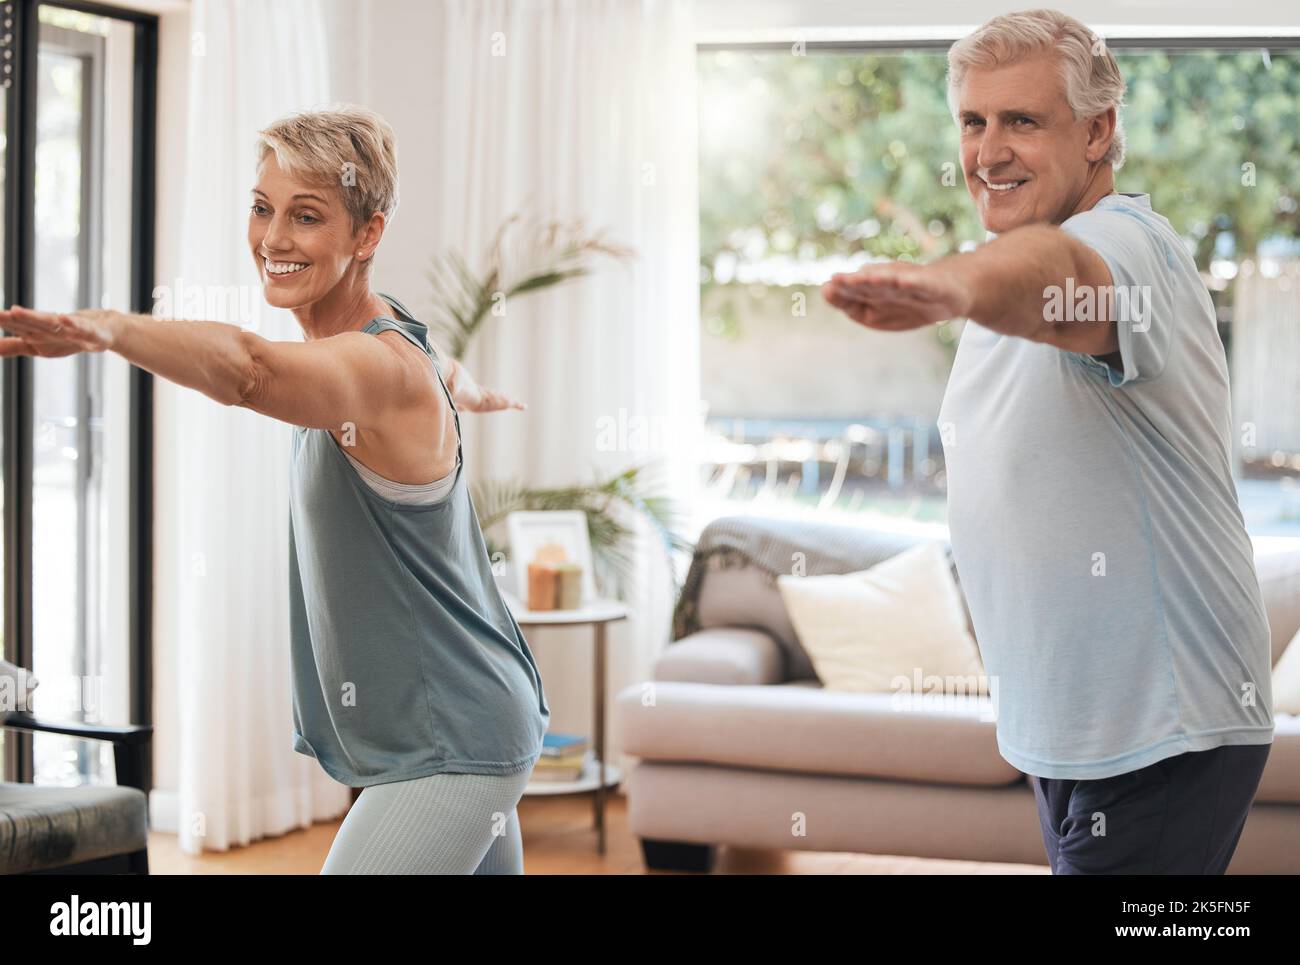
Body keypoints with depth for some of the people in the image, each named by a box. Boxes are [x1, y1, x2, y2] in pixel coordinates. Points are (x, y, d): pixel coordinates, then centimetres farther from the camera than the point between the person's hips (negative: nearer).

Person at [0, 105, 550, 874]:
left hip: (449, 747, -10)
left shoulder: (385, 370, -23)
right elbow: (453, 381, 33)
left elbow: (248, 366, -45)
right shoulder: (397, 338, 8)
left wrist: (107, 329, -61)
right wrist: (485, 395, 56)